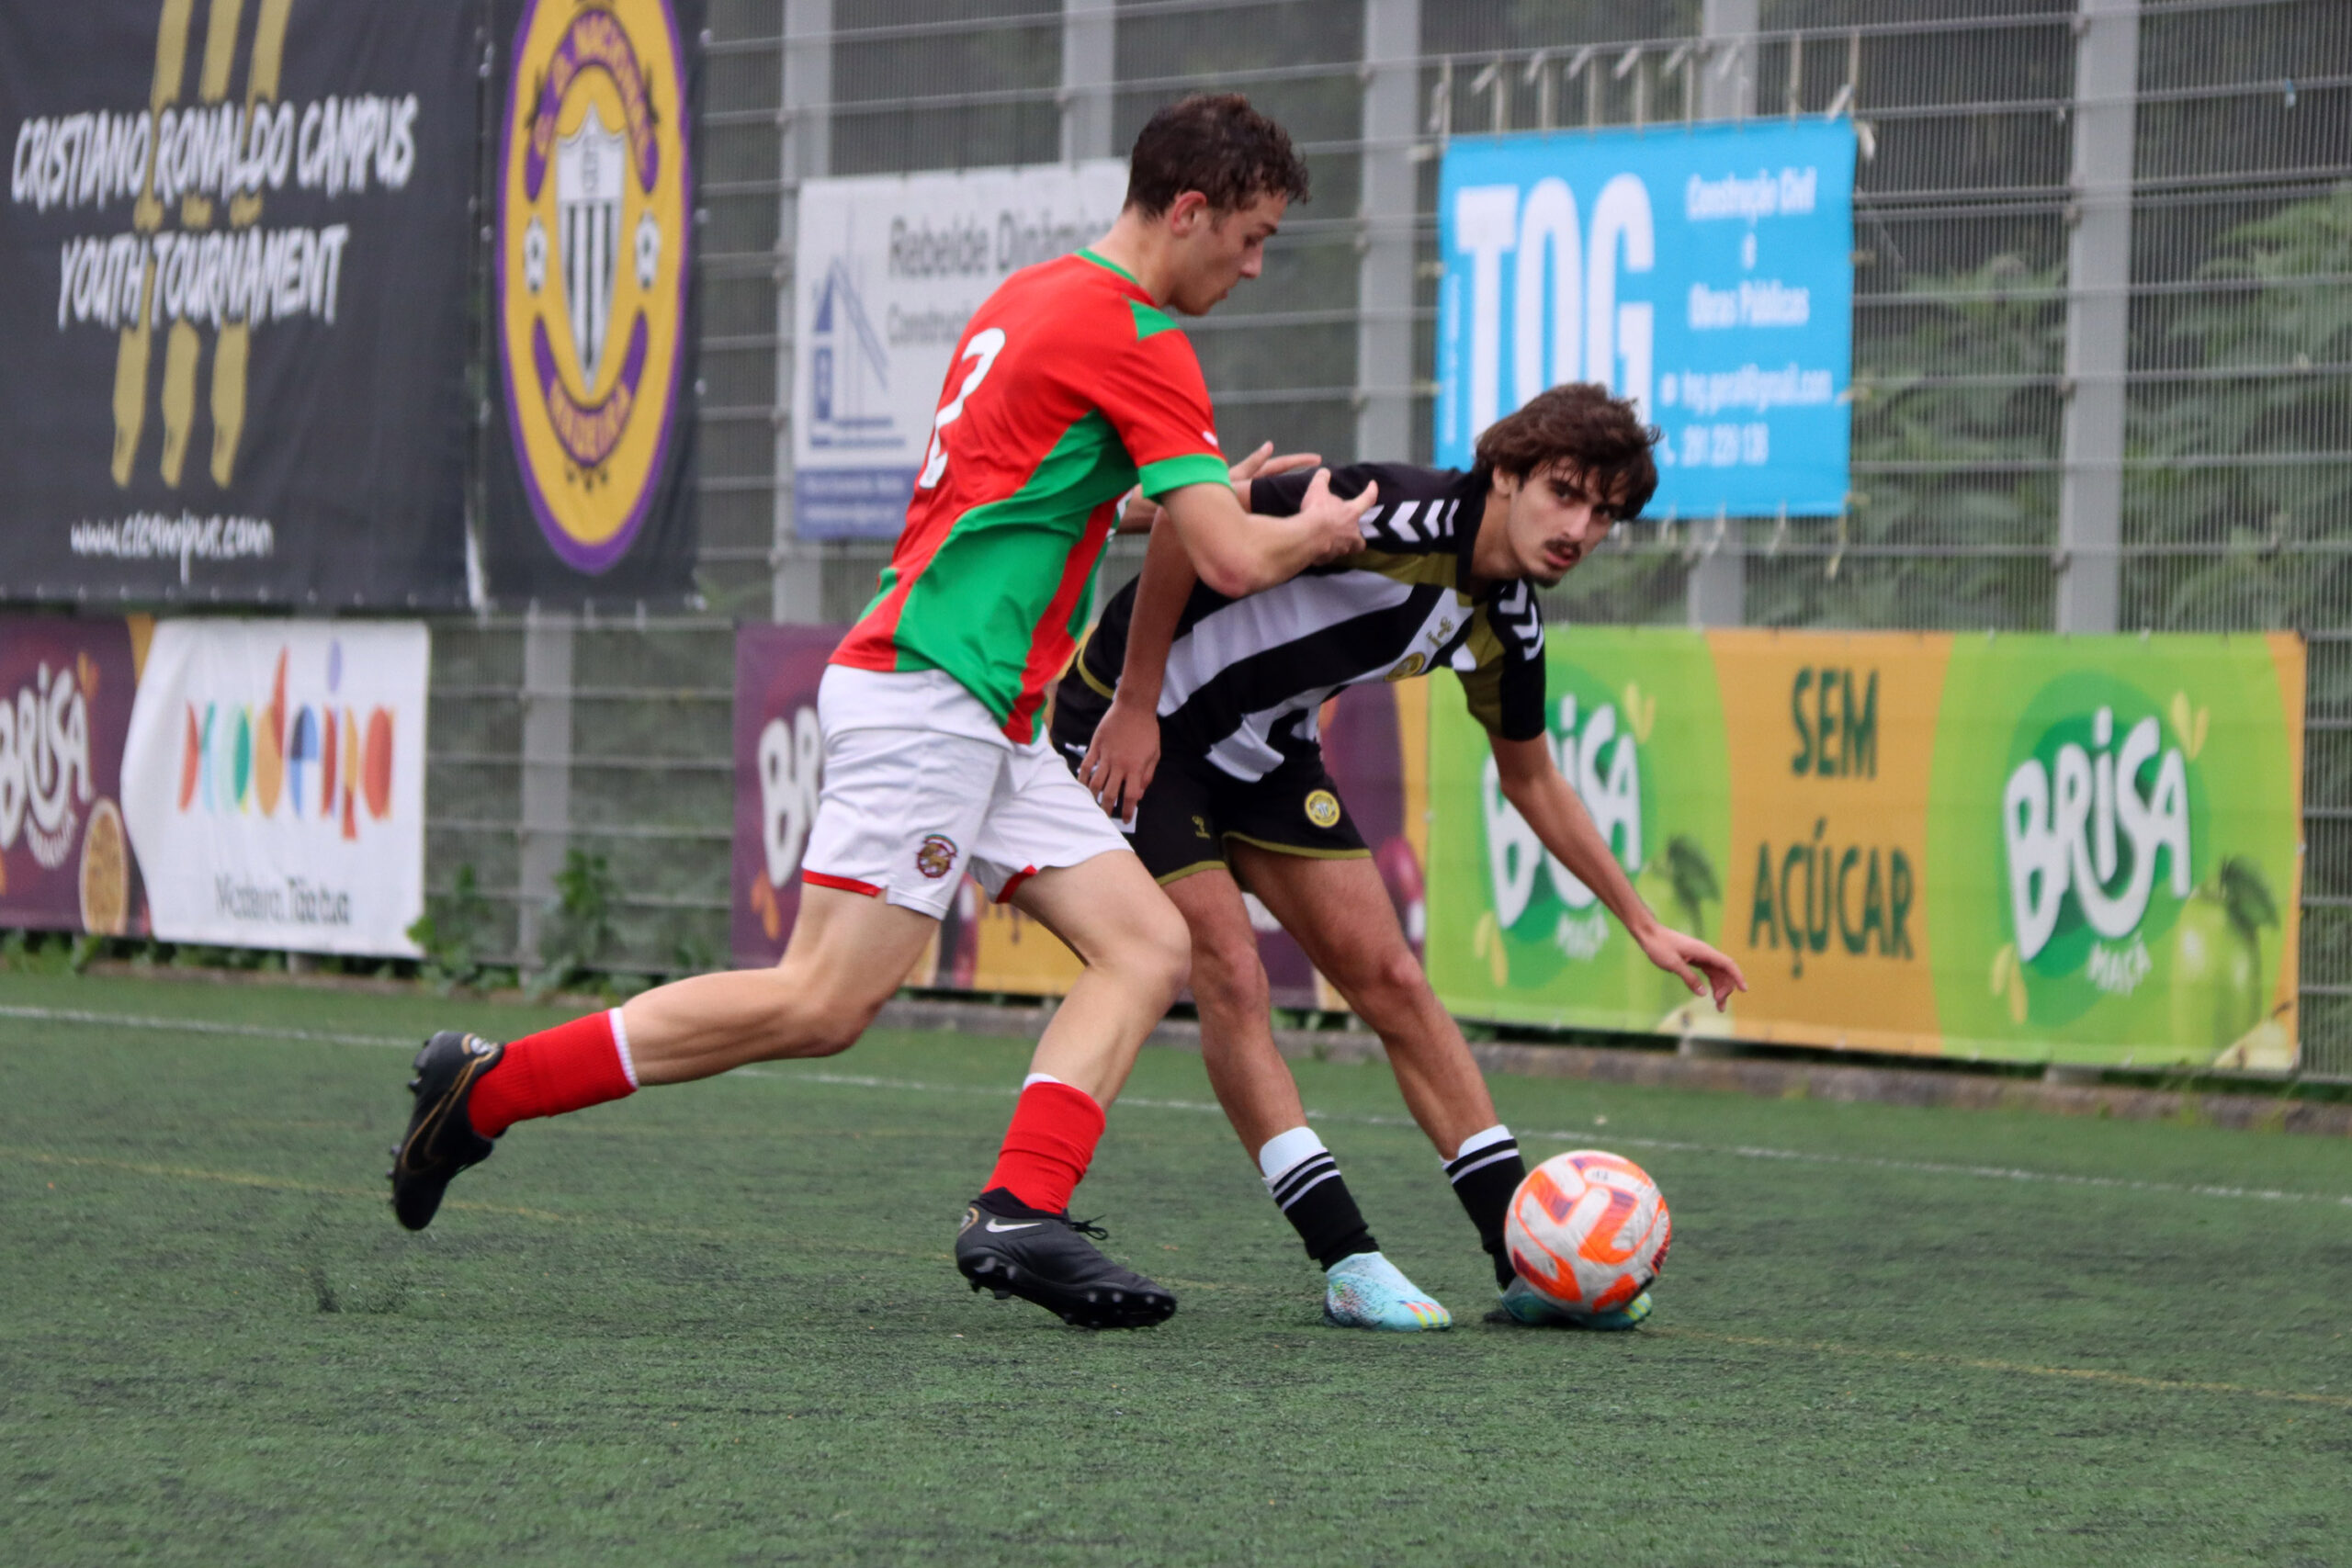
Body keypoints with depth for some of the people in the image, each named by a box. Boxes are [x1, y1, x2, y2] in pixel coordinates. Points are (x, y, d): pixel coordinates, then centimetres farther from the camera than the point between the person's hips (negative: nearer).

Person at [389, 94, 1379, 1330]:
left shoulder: (1031, 300, 18)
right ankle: (489, 1088, -6)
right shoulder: (1134, 338, -11)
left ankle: (1019, 1214, -11)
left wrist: (1202, 495, 28)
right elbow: (1233, 562, -13)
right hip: (927, 692, -10)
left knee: (1147, 947, 2)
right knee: (823, 1004, -13)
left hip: (984, 725, 10)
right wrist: (1319, 532, 9)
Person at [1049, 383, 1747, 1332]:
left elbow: (1532, 780, 14)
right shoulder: (1406, 520, -30)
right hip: (1131, 720, -8)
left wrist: (1642, 925, 13)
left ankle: (1529, 1263, 3)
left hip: (1266, 753, 8)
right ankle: (1349, 1264, -15)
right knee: (1229, 969, -17)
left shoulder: (1506, 623, -3)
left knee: (1388, 976, 2)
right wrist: (1137, 704, -26)